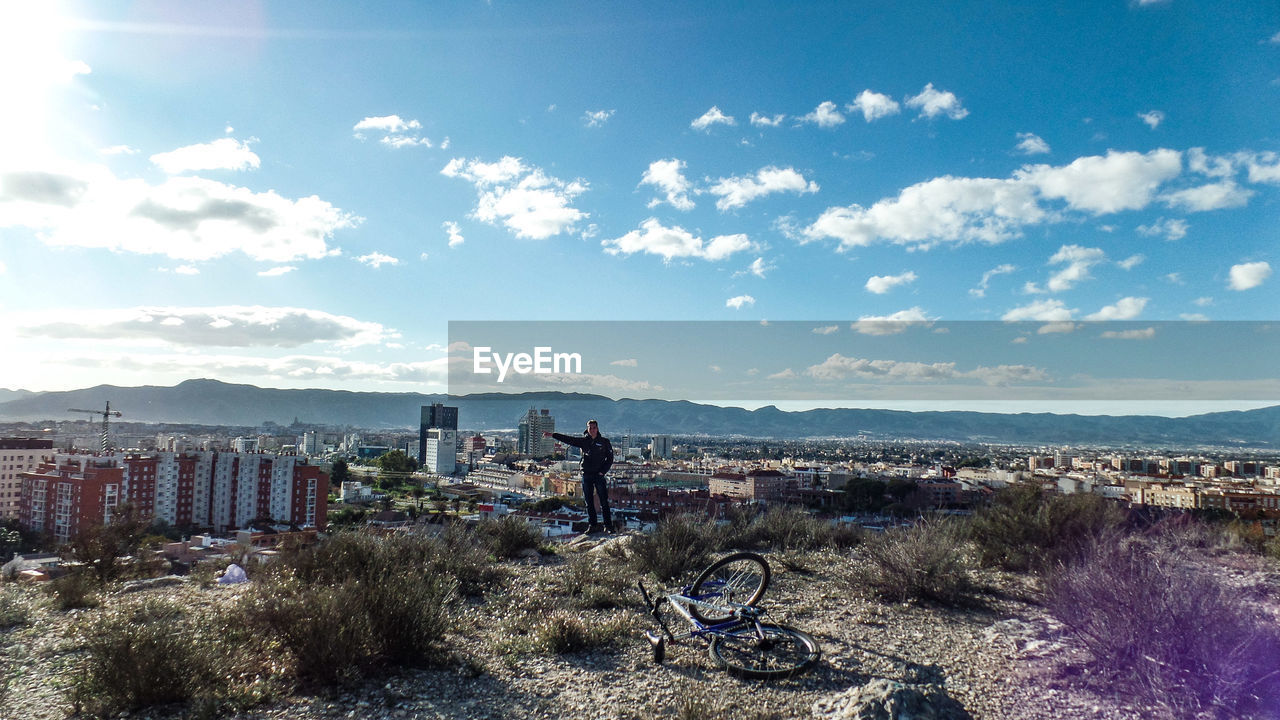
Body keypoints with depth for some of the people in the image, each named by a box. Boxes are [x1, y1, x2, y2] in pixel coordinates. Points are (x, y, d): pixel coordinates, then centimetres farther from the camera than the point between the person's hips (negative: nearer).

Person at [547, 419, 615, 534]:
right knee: (589, 502, 5)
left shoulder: (605, 442, 2)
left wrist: (602, 472, -6)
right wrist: (553, 435, -2)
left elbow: (610, 459, 4)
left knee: (604, 502, -4)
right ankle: (592, 525, 13)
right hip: (586, 475, 3)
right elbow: (568, 439, 4)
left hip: (599, 475, -2)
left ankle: (608, 526, 1)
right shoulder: (583, 440, 7)